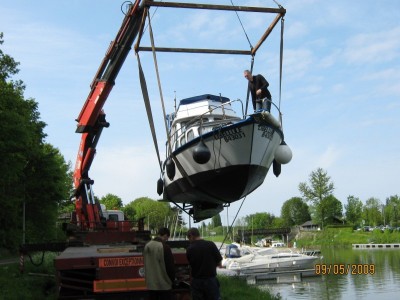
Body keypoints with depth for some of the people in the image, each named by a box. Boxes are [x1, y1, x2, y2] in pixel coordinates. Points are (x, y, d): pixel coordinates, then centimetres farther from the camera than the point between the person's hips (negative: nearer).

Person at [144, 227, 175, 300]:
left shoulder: (147, 246, 6)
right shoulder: (164, 247, -18)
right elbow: (170, 266, -14)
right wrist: (172, 280, 2)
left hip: (151, 284, 7)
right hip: (164, 284, -7)